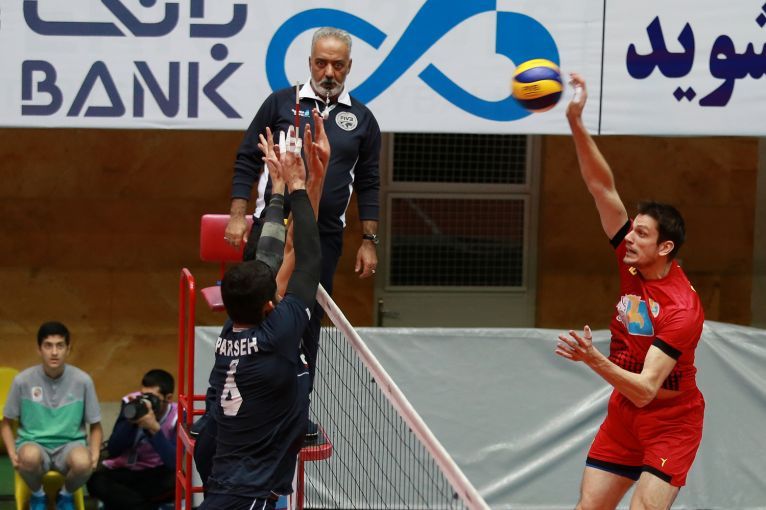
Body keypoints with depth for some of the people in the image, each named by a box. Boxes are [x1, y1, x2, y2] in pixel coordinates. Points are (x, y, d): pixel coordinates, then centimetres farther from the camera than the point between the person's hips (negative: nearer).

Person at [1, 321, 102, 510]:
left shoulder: (82, 380, -4)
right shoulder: (22, 380, -5)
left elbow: (95, 426, 5)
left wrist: (94, 453, -14)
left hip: (70, 445, 0)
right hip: (34, 444, 0)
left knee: (82, 462, -37)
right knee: (30, 456, -39)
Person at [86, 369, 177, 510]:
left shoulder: (177, 416, -16)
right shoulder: (131, 402, -11)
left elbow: (173, 462, -28)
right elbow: (113, 451, -12)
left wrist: (154, 428, -37)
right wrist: (131, 421, -26)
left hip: (154, 474, -2)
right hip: (121, 471, 2)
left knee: (174, 480, -35)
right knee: (96, 481, -29)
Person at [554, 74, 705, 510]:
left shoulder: (681, 308, -26)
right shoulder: (633, 261, -8)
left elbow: (645, 390, -31)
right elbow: (603, 186, -9)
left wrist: (594, 359, -46)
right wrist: (576, 123, -18)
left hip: (672, 421, -7)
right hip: (623, 416, 7)